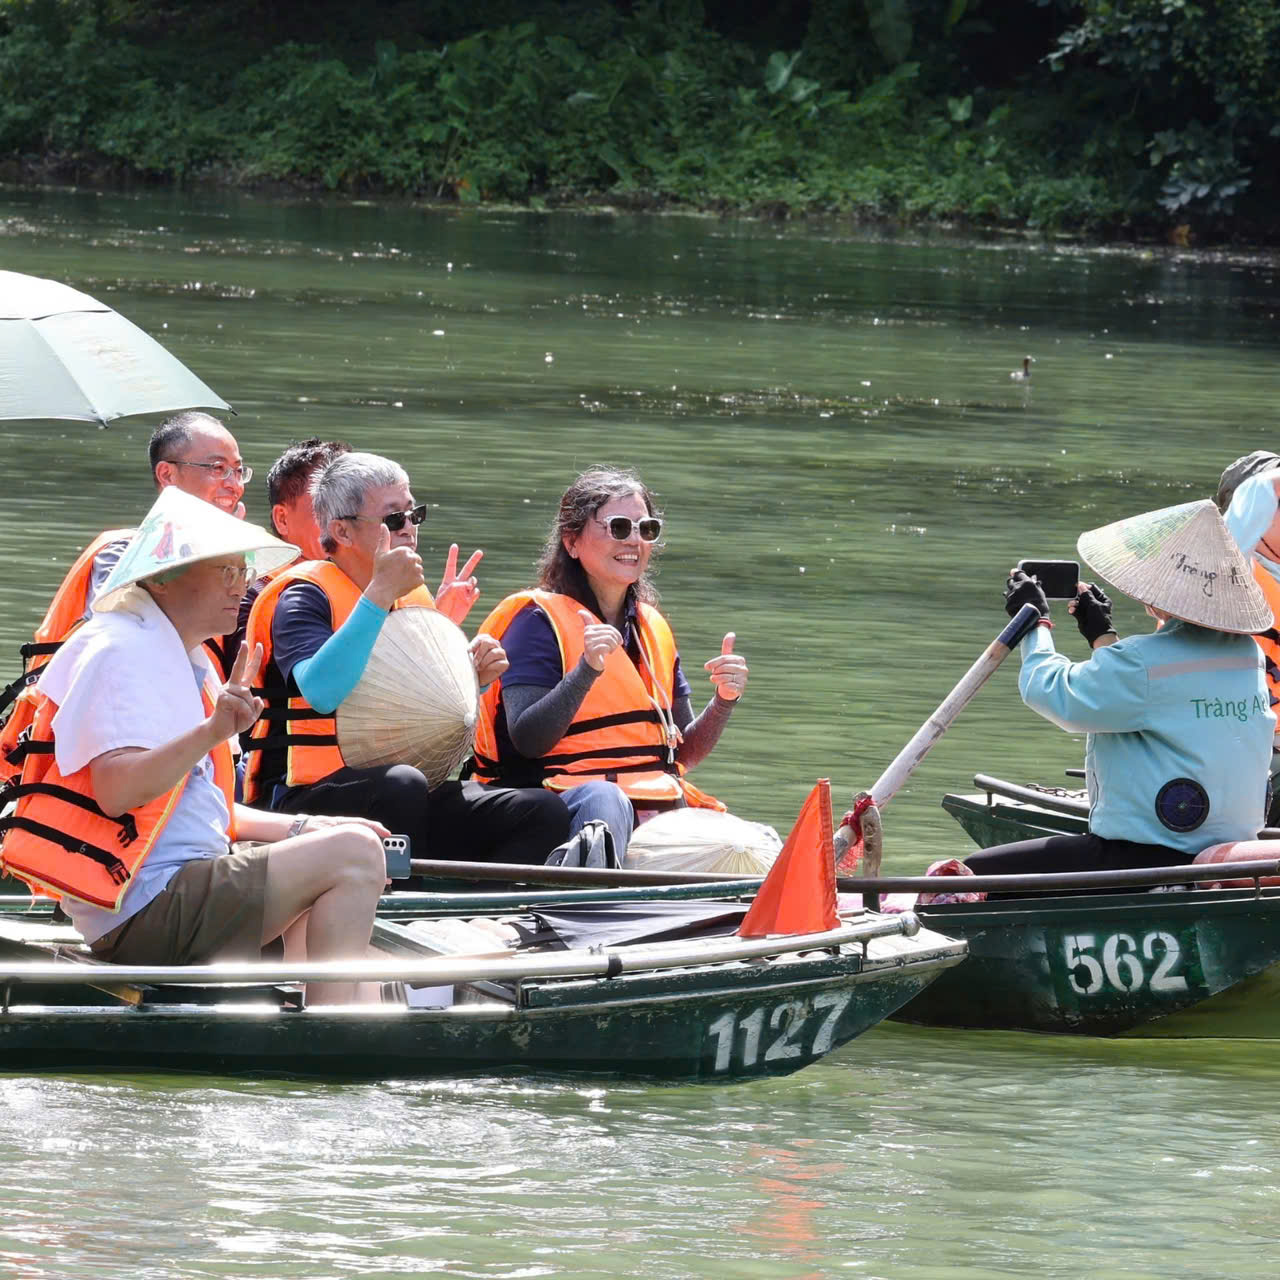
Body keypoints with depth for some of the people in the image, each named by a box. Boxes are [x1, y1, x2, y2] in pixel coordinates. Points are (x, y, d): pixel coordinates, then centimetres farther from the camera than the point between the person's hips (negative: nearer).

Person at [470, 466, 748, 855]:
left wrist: (723, 702, 2)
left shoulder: (654, 628, 21)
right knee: (601, 796, -42)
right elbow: (527, 741, -12)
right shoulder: (540, 621, 1)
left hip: (662, 810, 6)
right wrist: (587, 670, -24)